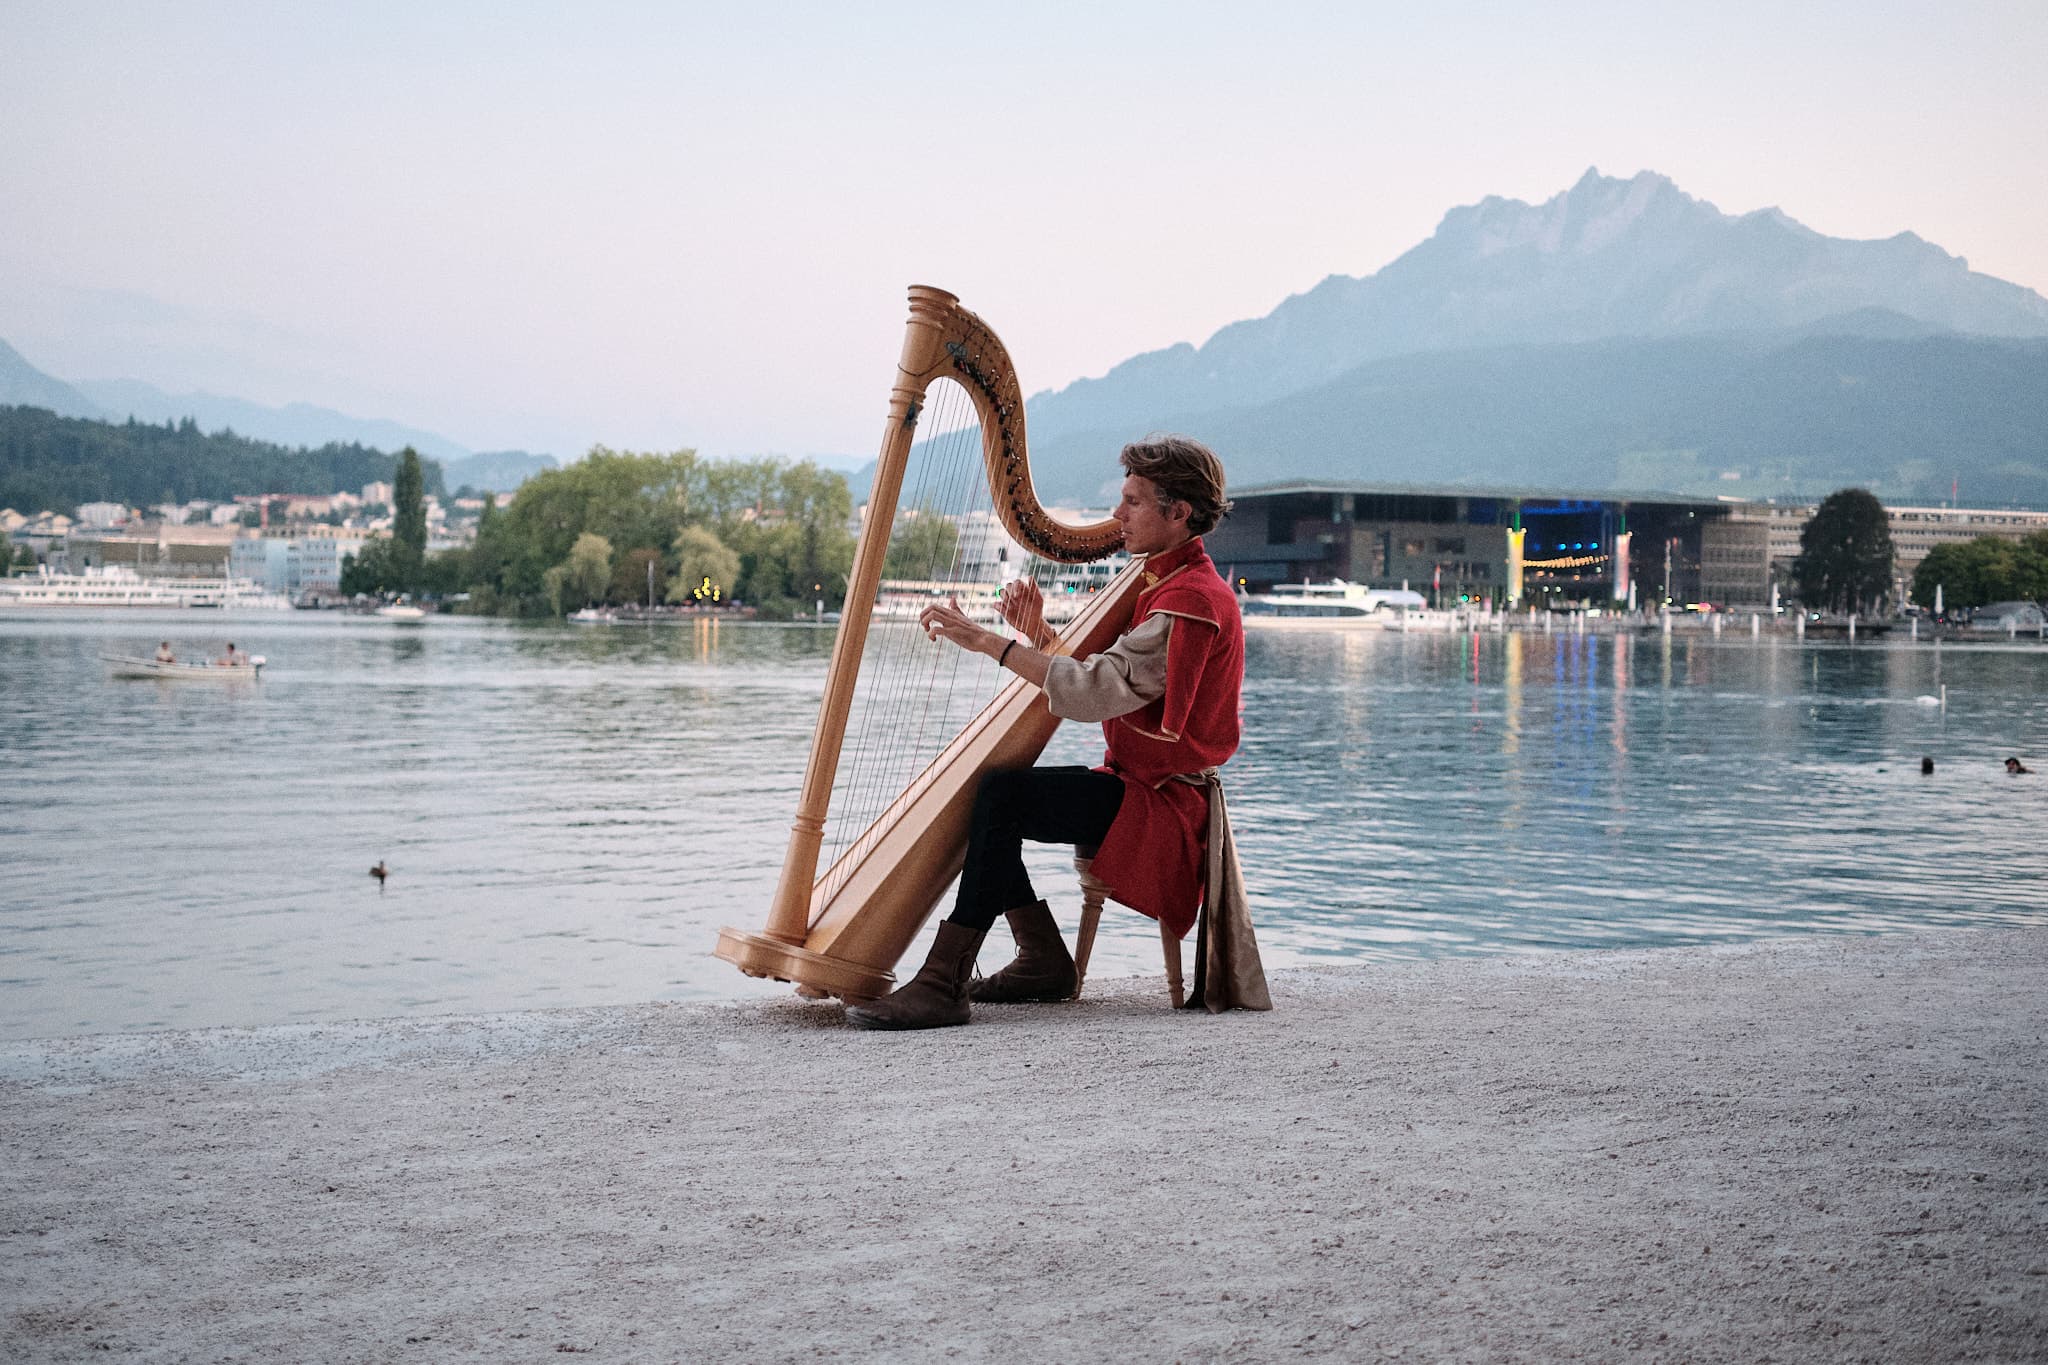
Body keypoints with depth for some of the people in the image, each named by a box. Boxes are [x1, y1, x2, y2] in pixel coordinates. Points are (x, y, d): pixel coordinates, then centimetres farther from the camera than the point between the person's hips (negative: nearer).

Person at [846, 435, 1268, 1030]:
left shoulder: (1194, 599, -19)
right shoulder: (1164, 581, 15)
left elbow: (1095, 690, -29)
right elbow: (1101, 679, 16)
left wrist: (988, 641, -26)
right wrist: (1039, 635, -2)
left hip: (1163, 801, -10)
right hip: (1136, 781, 10)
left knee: (1000, 794, -27)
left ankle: (943, 984, -30)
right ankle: (1044, 959, 4)